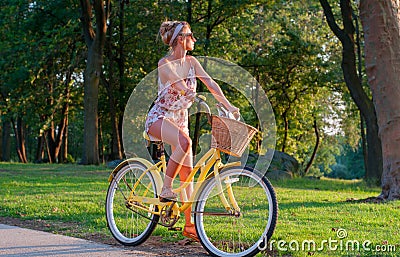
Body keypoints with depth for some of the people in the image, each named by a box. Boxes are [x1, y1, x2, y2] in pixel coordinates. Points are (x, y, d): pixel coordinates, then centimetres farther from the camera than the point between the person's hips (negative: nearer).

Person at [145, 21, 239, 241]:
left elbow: (210, 83, -5)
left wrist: (228, 106, -17)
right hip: (159, 117, -7)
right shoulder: (165, 64, -15)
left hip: (180, 119, 7)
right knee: (184, 142, -37)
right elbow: (180, 86, -31)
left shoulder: (191, 62, 3)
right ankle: (165, 189, -23)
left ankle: (189, 224, 5)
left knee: (187, 171, 1)